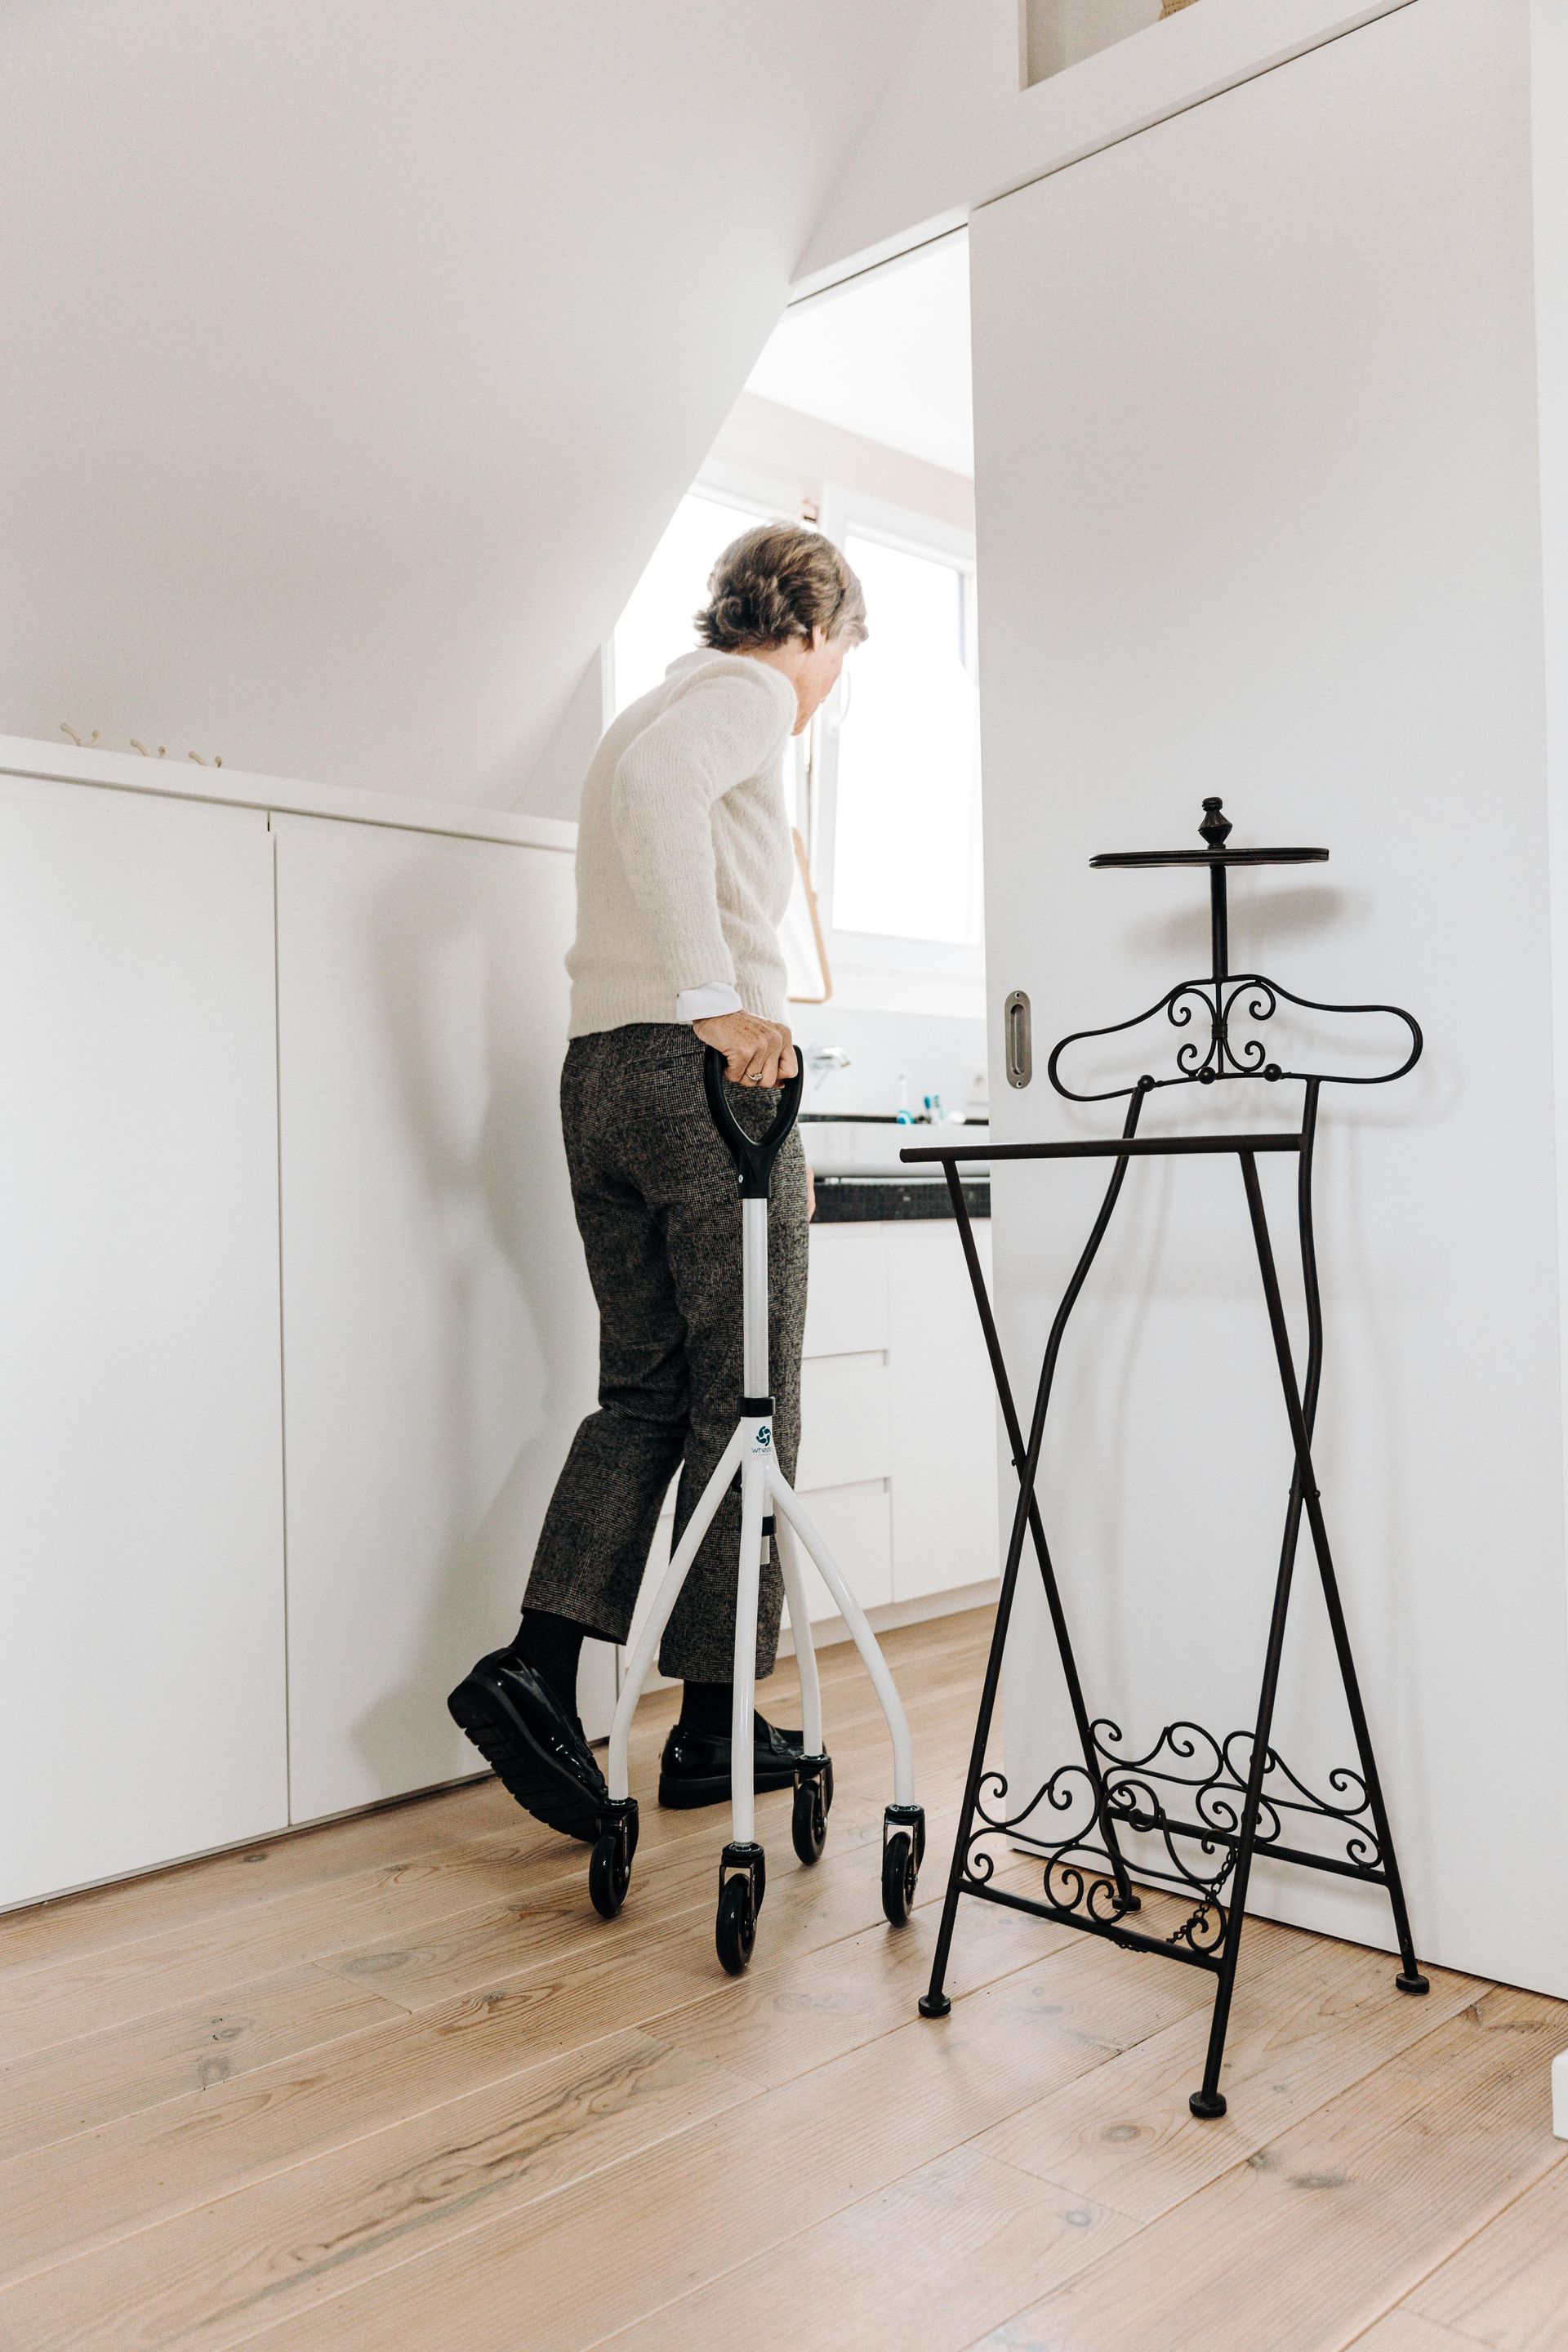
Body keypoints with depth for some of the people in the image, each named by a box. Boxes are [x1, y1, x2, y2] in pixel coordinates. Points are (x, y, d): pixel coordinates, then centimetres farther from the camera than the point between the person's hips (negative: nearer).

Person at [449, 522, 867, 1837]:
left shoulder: (663, 707, 27)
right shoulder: (748, 695, -2)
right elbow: (654, 779, -26)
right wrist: (715, 1007, -29)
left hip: (601, 1072, 9)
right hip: (705, 1073, -9)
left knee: (646, 1390, 11)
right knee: (740, 1407, 0)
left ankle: (538, 1667, 1)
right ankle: (712, 1728, 10)